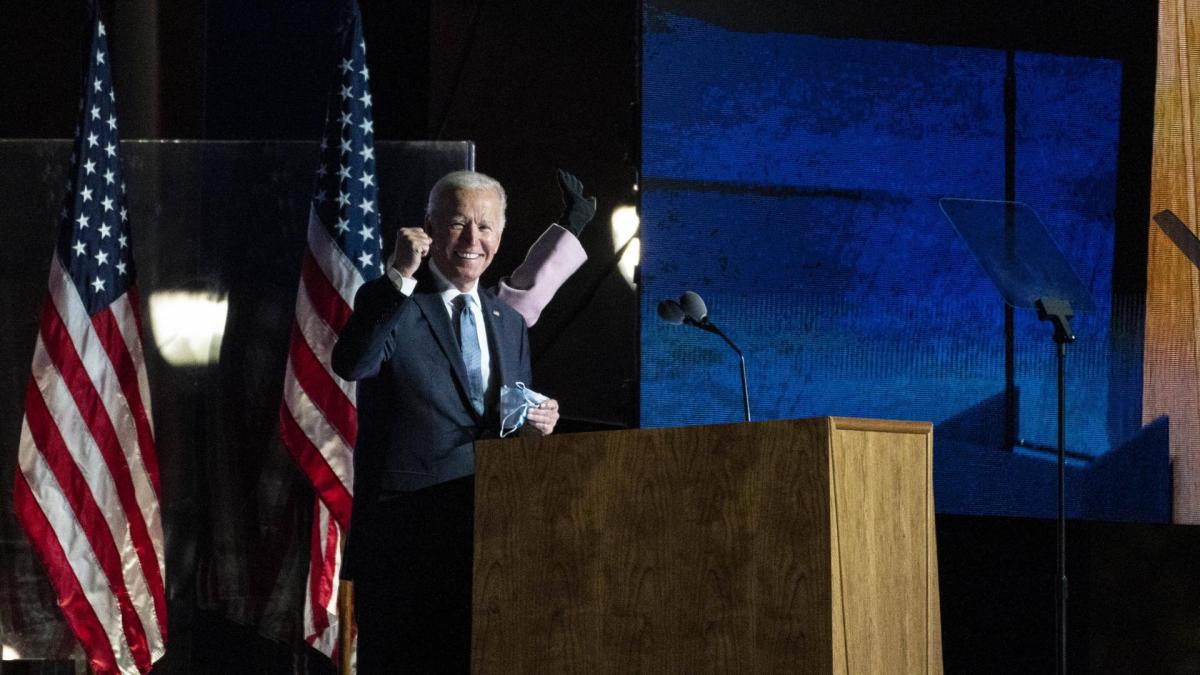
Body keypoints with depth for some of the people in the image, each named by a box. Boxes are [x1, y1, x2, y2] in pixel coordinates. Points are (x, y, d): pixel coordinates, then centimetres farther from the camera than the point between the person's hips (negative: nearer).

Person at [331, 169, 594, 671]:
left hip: (490, 530, 5)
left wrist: (536, 422, 1)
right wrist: (402, 276, -21)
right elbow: (351, 365, -20)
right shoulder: (387, 302, 1)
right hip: (406, 530, -5)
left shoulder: (508, 321, 19)